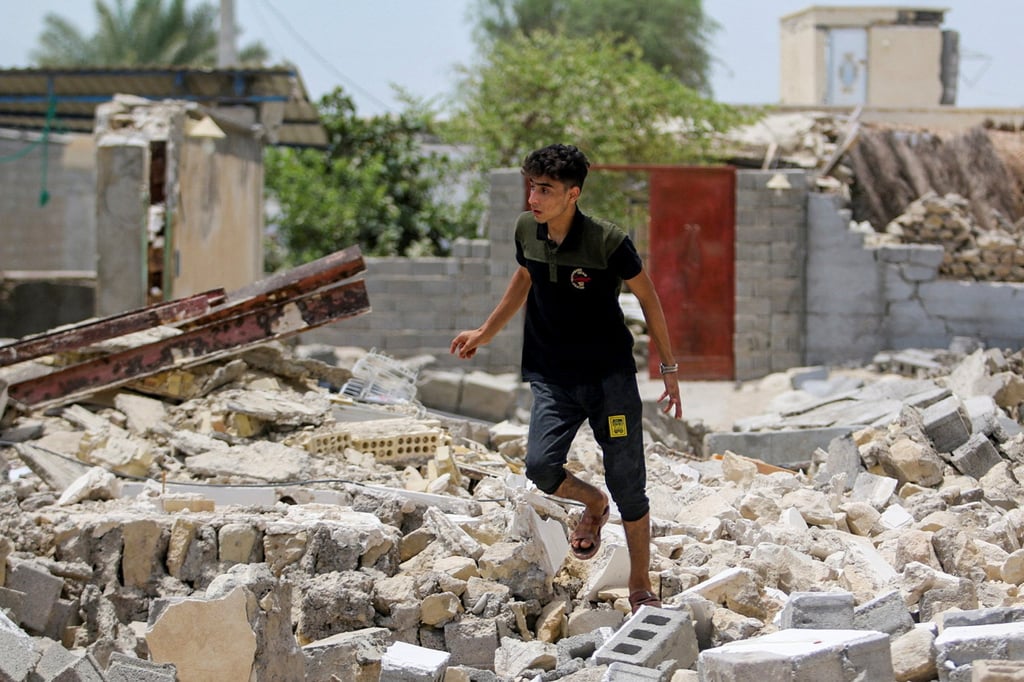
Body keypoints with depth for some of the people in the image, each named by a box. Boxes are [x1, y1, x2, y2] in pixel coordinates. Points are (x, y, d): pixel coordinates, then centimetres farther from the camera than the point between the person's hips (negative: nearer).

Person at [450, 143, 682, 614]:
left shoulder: (608, 242, -16)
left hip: (611, 376, -3)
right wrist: (485, 333, 26)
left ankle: (641, 588, 17)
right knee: (541, 467, -19)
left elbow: (647, 298, -3)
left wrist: (669, 369, 0)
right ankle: (593, 505, 17)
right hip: (552, 377, 3)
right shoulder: (527, 231, -3)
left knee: (627, 483, -1)